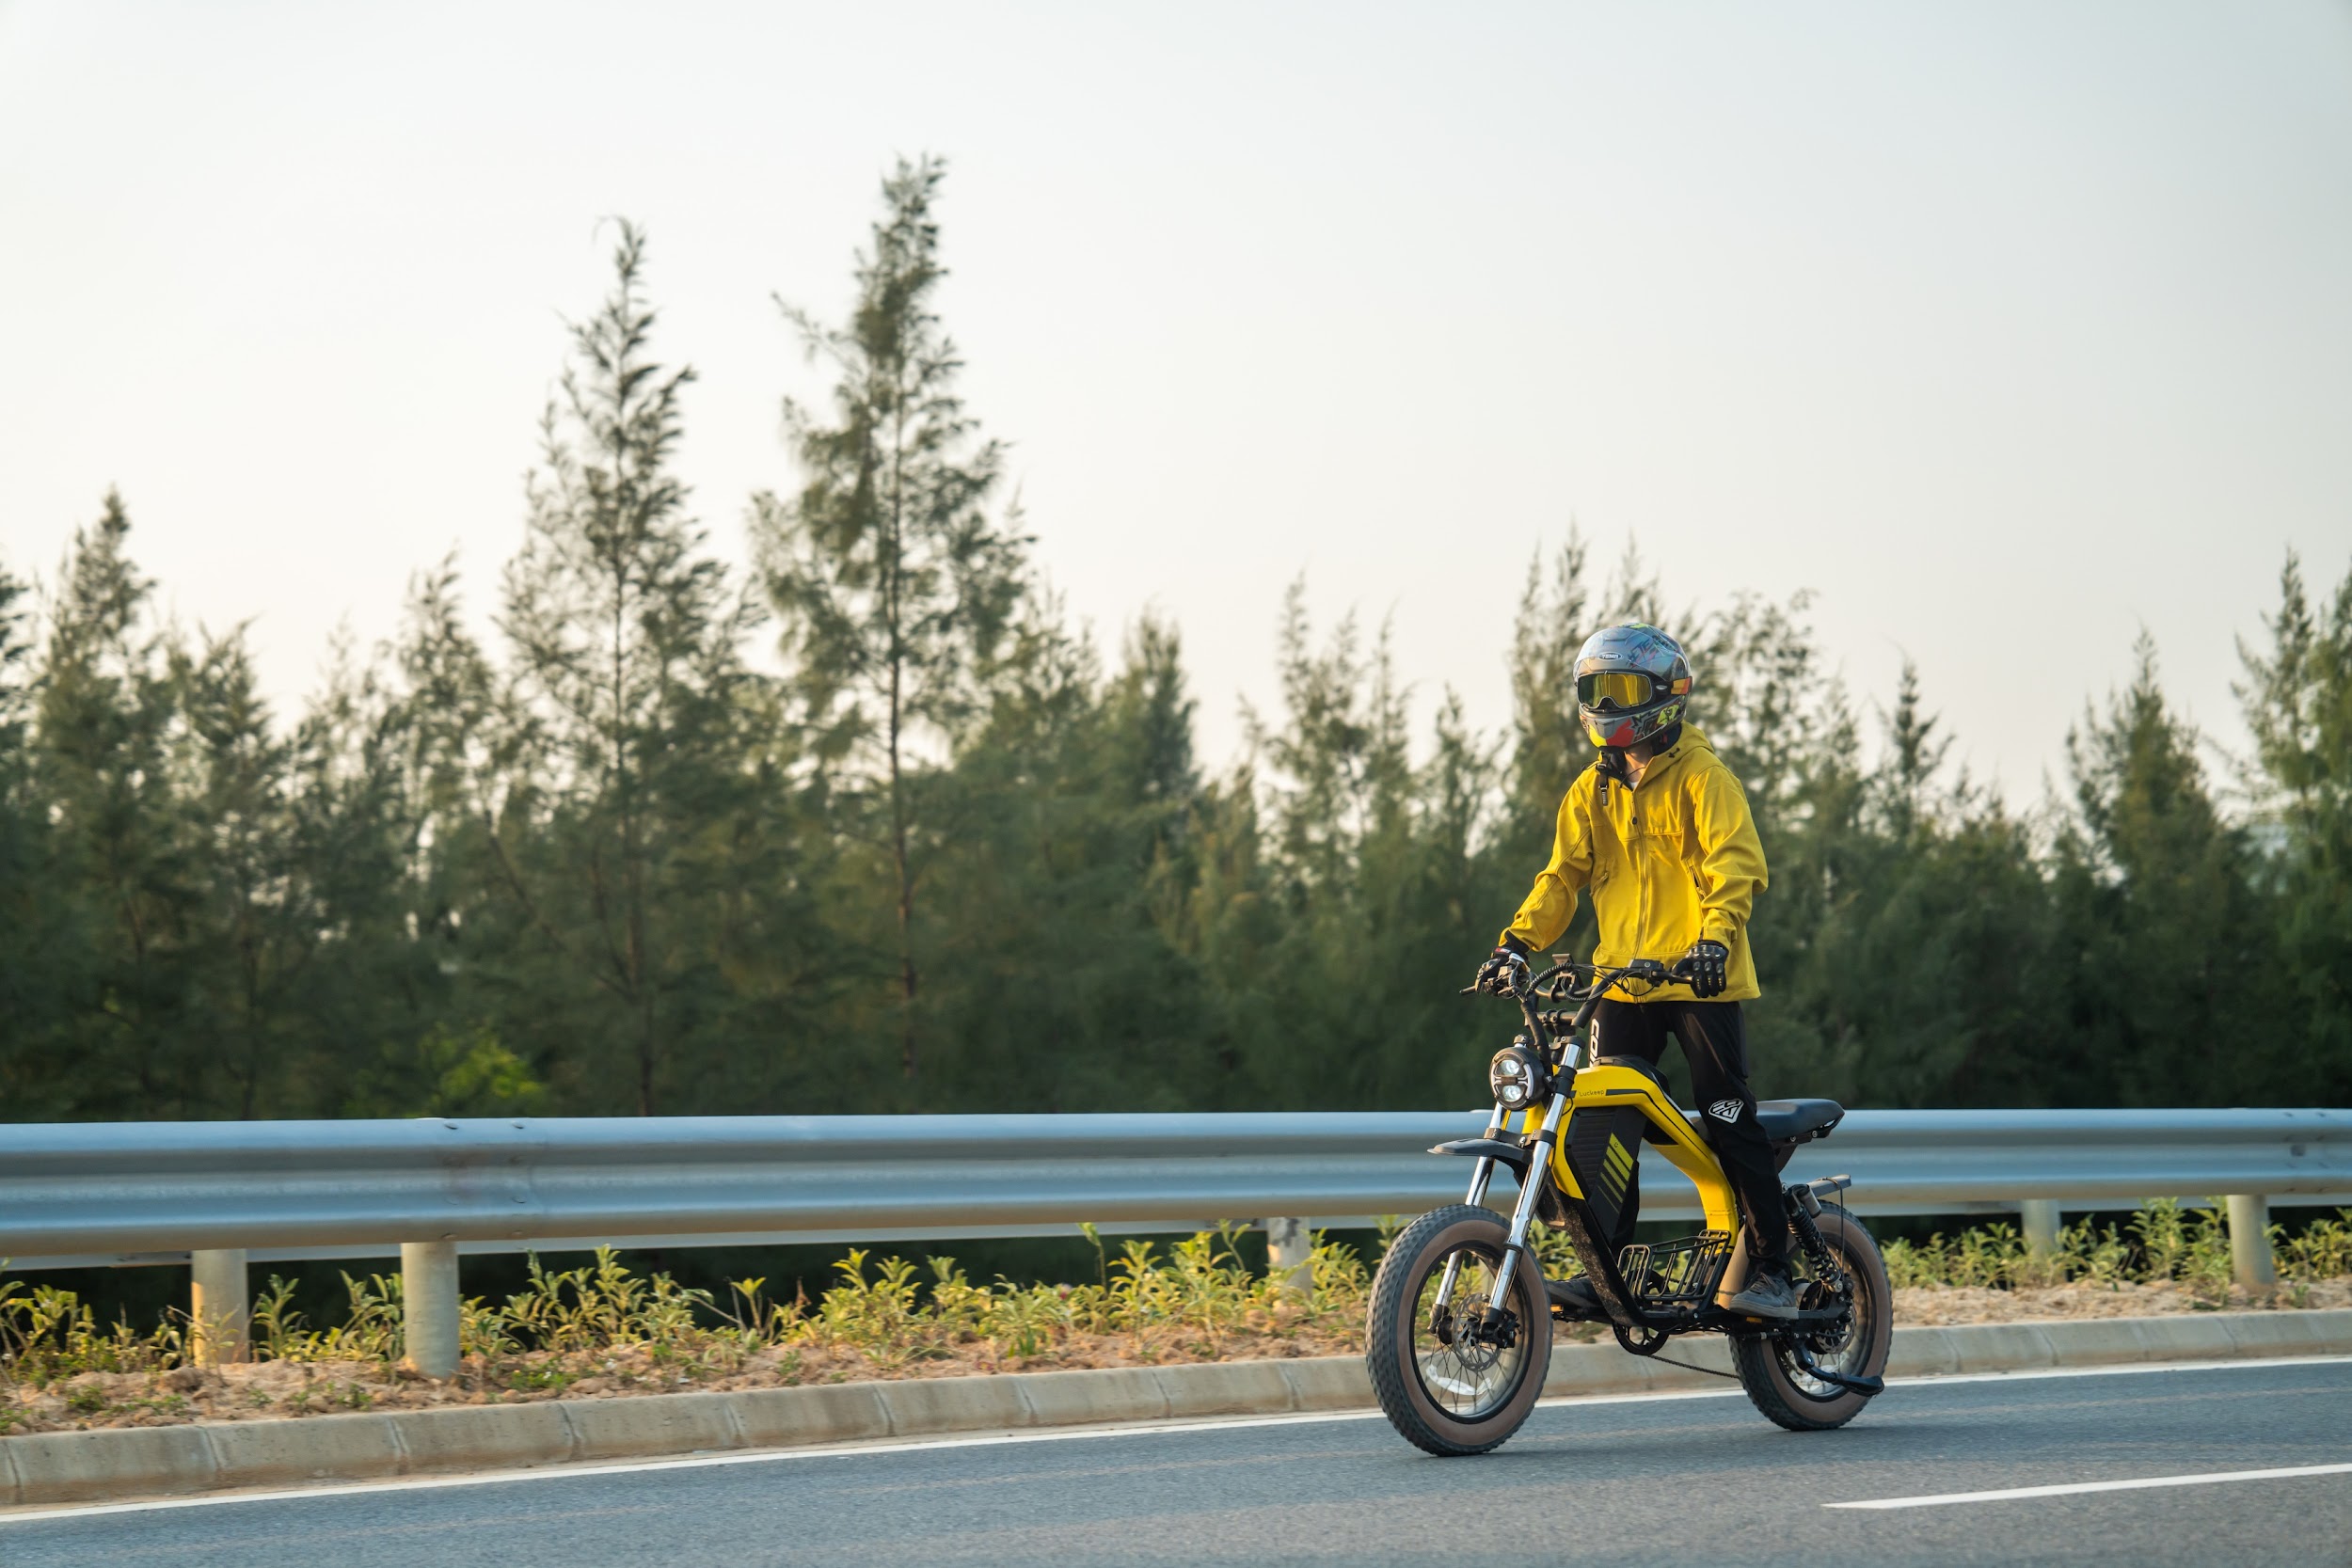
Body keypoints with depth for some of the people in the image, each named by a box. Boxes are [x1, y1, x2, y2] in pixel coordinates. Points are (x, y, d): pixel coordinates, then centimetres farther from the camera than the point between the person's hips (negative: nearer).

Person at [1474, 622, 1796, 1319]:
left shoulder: (1701, 776, -4)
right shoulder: (1591, 791, 16)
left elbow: (1736, 863, -15)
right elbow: (1564, 874, 15)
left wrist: (1715, 936, -32)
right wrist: (1519, 940, -1)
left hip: (1701, 979, -6)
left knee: (1730, 1126, -6)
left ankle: (1773, 1271, 1)